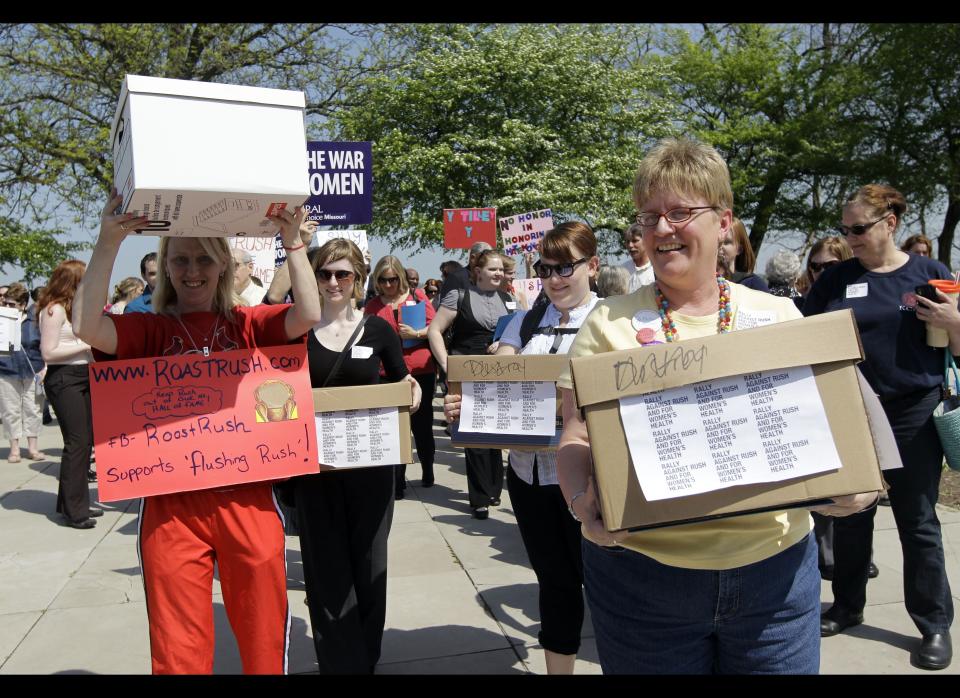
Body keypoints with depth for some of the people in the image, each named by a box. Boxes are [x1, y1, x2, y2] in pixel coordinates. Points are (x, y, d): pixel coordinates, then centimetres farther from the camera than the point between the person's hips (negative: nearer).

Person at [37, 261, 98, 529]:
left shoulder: (75, 306, 15)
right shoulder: (54, 309, -11)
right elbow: (49, 352, -16)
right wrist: (86, 344, -15)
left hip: (83, 377, 9)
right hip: (64, 379, -9)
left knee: (86, 441, 12)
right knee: (77, 442, -8)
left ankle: (75, 501, 23)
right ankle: (74, 510, 0)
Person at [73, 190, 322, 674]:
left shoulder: (248, 325, 5)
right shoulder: (148, 330, 4)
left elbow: (308, 314, -10)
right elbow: (88, 327, -14)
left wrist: (292, 241, -15)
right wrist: (109, 243, -20)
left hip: (249, 498, 1)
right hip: (172, 503, 0)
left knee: (263, 631, 12)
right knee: (178, 645, 10)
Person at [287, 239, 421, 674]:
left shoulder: (377, 329, 1)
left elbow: (402, 384, 10)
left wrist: (411, 388, -11)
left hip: (370, 463, 1)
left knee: (367, 562, 12)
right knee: (326, 568, 4)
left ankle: (366, 658, 32)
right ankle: (341, 664, 17)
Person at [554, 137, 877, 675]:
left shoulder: (779, 316, 4)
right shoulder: (609, 323, -2)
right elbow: (576, 438, -5)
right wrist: (583, 502, -24)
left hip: (775, 568, 2)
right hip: (640, 571, -1)